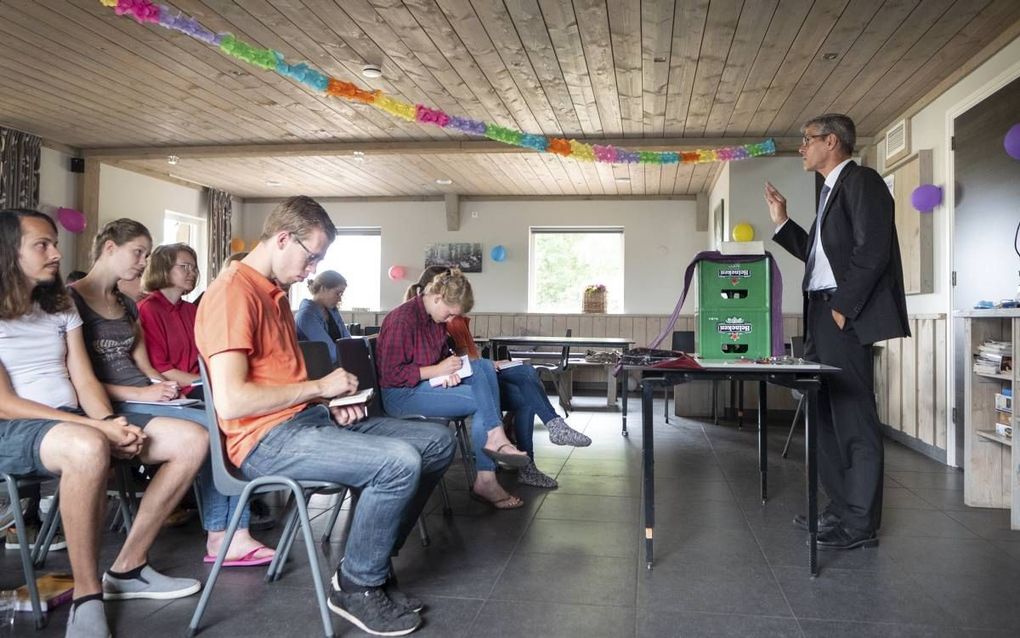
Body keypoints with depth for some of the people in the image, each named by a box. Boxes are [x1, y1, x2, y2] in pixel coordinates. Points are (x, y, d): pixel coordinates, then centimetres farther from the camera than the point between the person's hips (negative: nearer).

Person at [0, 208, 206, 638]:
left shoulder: (61, 307, 16)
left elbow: (85, 383, 9)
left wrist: (110, 422, -13)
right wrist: (98, 427, -22)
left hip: (74, 420, 7)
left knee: (192, 440, -9)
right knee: (89, 447, -42)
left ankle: (128, 568, -2)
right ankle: (86, 597, -25)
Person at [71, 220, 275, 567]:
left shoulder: (127, 305, 22)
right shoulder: (71, 300, -3)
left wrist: (161, 383, -2)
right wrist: (138, 393, -17)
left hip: (148, 398, 7)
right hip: (115, 407, -7)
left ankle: (235, 535, -19)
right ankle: (220, 536, -11)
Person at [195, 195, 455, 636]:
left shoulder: (276, 293, 17)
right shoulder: (232, 293, -15)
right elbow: (230, 401, -25)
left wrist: (331, 401, 4)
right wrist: (319, 387, -15)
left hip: (307, 419, 10)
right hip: (266, 440, -10)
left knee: (438, 442, 3)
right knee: (399, 462, -29)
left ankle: (372, 560, 12)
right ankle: (355, 587, -5)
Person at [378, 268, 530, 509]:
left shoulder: (437, 319, 8)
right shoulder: (402, 320, -18)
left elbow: (442, 354, 21)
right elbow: (392, 375, -21)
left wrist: (449, 370, -3)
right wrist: (437, 370, -21)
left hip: (430, 384, 9)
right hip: (401, 394, -9)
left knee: (483, 366, -14)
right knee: (480, 399, -23)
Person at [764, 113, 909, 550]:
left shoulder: (861, 181, -7)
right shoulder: (832, 191, 22)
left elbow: (872, 249, -18)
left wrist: (843, 307, -18)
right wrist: (782, 223, 21)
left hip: (844, 318, -10)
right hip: (821, 318, 10)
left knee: (854, 420, -5)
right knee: (826, 417, 14)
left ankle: (860, 525, 2)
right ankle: (840, 510, 24)